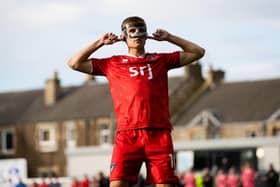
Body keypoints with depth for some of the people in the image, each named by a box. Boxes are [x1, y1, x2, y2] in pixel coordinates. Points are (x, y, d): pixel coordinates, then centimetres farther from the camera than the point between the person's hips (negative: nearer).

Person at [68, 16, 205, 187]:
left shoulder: (160, 60, 19)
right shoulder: (113, 64, 17)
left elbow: (198, 52, 22)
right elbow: (75, 63, 16)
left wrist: (169, 38, 18)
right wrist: (99, 43, 15)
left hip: (159, 134, 1)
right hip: (127, 134, -1)